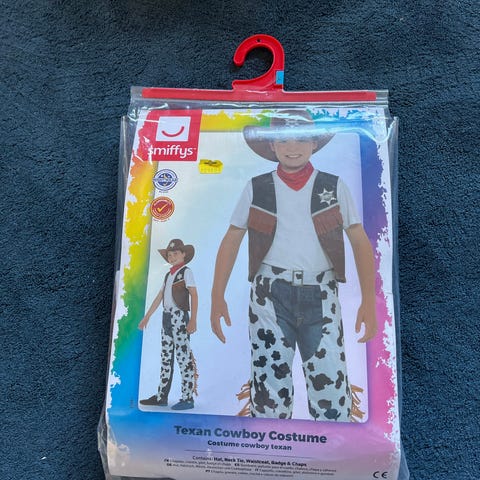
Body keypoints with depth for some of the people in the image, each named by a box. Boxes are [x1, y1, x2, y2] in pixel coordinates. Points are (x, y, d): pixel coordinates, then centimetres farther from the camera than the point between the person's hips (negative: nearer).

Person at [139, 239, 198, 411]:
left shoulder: (186, 272, -3)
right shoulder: (168, 275, 19)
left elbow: (194, 295, -13)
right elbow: (159, 297, 20)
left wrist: (193, 319, -23)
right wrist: (147, 317, 19)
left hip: (180, 316, -8)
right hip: (167, 317, 8)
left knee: (183, 356, -6)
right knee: (166, 357, 12)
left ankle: (187, 398, 1)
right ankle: (162, 396, 20)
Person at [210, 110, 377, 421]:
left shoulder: (334, 187, 8)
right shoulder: (256, 189, 8)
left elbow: (360, 241, 6)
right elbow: (232, 241, 8)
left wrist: (369, 301, -3)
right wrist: (217, 297, 1)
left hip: (320, 296, 0)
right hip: (270, 294, 0)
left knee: (333, 390, -2)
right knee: (269, 388, 5)